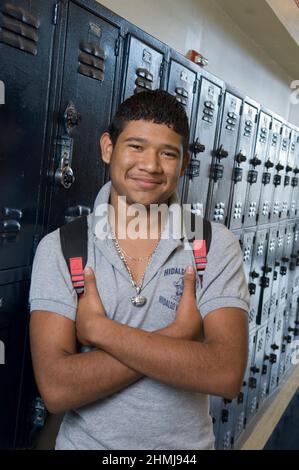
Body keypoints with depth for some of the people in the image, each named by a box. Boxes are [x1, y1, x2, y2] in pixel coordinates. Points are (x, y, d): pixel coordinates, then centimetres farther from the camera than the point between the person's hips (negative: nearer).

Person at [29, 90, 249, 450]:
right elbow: (56, 389, -21)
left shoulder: (217, 245, -13)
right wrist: (178, 335, -23)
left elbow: (227, 376, -23)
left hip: (185, 444, 1)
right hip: (85, 441, 0)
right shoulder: (58, 248, -13)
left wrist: (98, 328, -23)